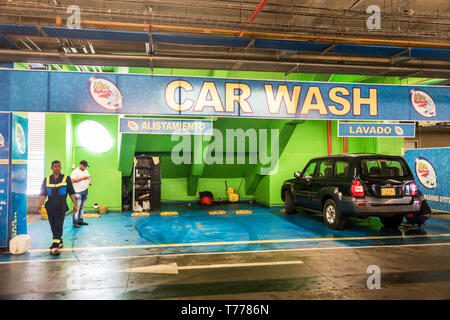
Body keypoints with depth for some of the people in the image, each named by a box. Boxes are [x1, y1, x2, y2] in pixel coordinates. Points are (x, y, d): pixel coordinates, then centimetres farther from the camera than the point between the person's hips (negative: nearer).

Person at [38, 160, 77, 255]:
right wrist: (40, 206, 1)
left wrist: (75, 204, 2)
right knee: (53, 226, 12)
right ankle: (59, 242, 30)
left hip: (61, 207, -4)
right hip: (50, 207, 4)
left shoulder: (66, 178, 3)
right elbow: (43, 194, 9)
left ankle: (55, 246, -14)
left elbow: (71, 193, 5)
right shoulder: (47, 180, 9)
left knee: (58, 226, -11)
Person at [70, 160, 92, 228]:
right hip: (78, 192, -7)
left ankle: (80, 220, 15)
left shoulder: (86, 171, 18)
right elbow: (73, 180, -18)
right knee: (77, 207, -10)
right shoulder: (75, 172, -5)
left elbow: (89, 177, 30)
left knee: (82, 207, 9)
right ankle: (75, 222, -8)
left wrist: (90, 181, 8)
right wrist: (82, 178, -24)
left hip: (85, 191, 7)